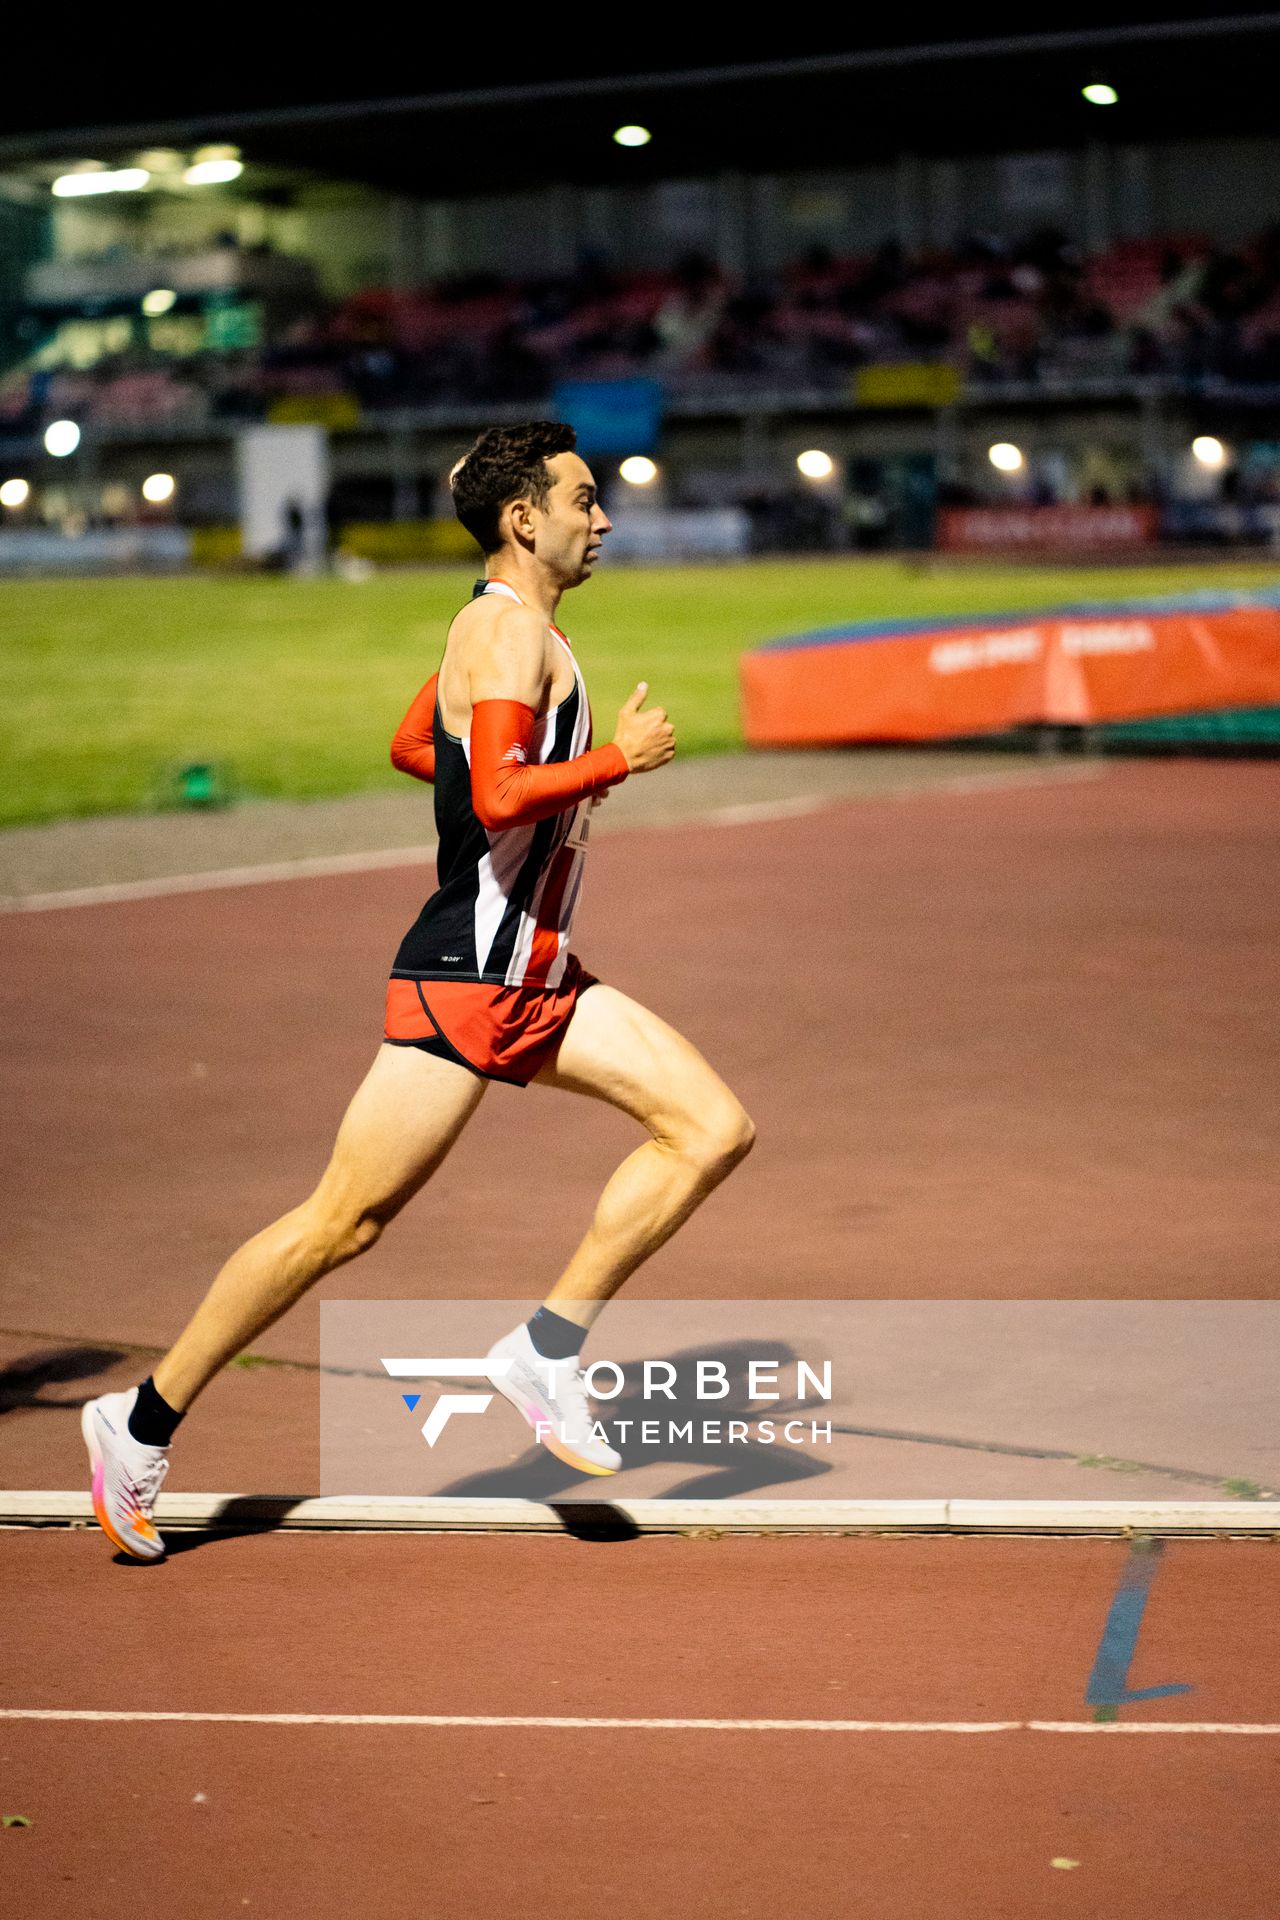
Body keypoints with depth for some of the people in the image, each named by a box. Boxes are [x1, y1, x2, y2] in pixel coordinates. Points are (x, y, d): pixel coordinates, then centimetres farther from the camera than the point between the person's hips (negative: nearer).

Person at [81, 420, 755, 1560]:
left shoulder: (501, 627, 15)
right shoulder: (513, 627, -15)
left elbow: (412, 746, 27)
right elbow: (498, 798, -28)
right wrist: (618, 760, -16)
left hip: (536, 980, 10)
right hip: (463, 981, -10)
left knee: (714, 1130, -1)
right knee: (342, 1223, -4)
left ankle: (549, 1350, 3)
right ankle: (144, 1423, 8)